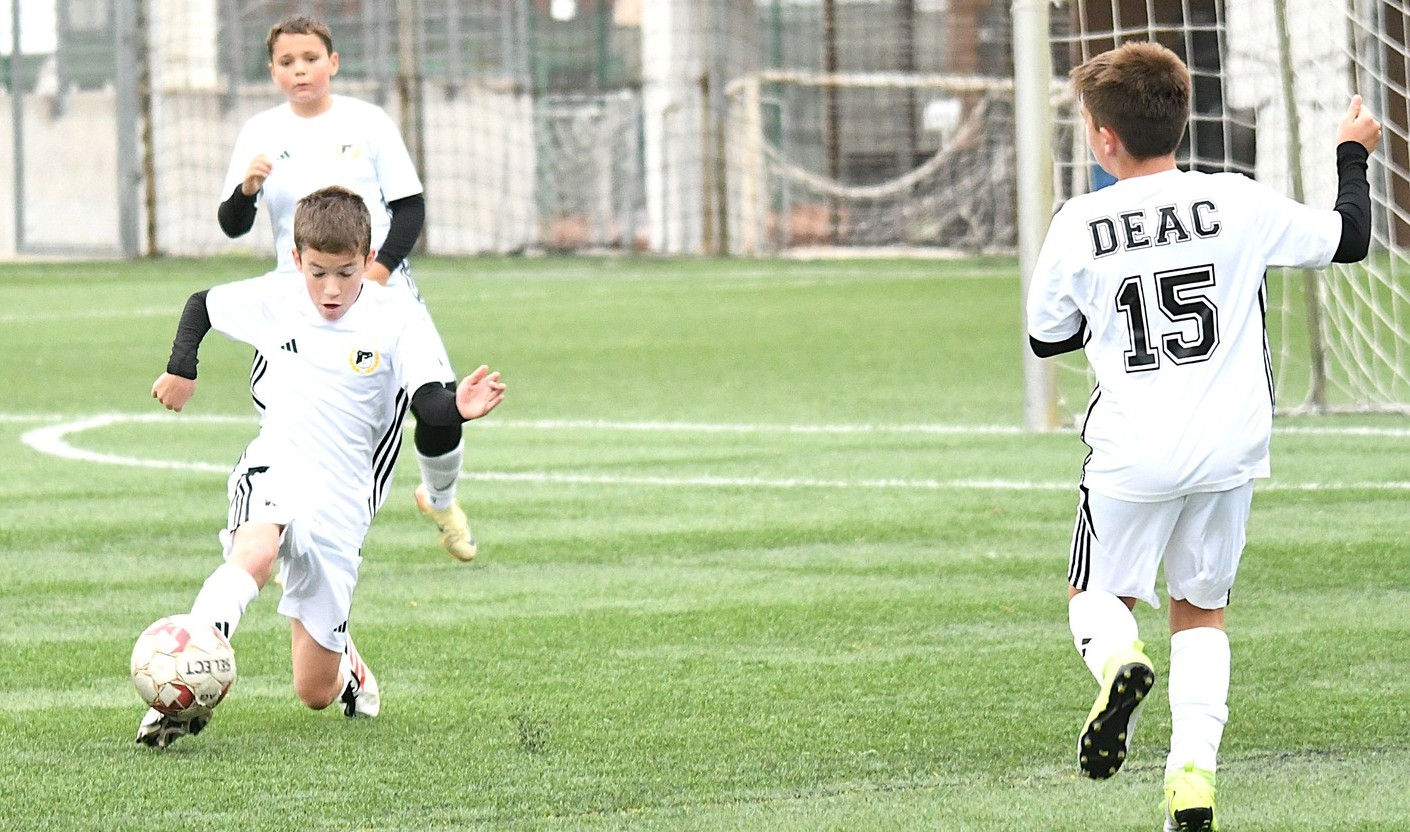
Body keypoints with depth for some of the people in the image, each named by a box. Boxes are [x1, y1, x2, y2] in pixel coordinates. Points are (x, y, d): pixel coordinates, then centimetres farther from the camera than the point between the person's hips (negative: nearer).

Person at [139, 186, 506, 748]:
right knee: (255, 553, -40)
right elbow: (201, 304, 19)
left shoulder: (394, 316, -7)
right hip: (274, 469, 0)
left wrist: (458, 407, -36)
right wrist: (180, 372, 14)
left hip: (341, 504, 0)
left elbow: (428, 406, -16)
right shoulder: (272, 300, -1)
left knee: (316, 693, 7)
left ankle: (345, 664, 46)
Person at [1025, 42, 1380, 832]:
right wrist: (1354, 155, 24)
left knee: (1100, 594, 18)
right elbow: (1349, 238, 7)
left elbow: (1045, 337, 7)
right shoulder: (1237, 202, -6)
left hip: (1134, 455, -2)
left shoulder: (1079, 227, -7)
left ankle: (1118, 660, -18)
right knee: (1202, 609, 16)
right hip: (1231, 449, 2)